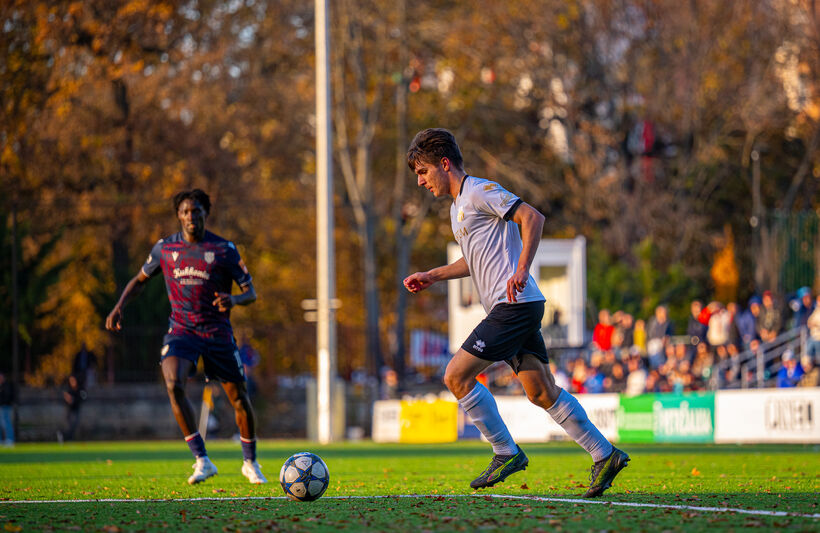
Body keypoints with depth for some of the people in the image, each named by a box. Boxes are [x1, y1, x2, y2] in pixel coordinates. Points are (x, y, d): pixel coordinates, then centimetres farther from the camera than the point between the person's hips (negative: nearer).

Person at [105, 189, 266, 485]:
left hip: (218, 332, 0)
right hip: (181, 329, 0)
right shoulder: (164, 248, 3)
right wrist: (119, 306, 3)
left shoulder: (224, 249, -3)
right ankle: (202, 460, -21)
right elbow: (140, 279, 19)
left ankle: (251, 463, 27)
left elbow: (251, 293, -1)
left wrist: (233, 300, -23)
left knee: (239, 398, 2)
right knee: (173, 385, -26)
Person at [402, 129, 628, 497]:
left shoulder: (479, 191, -8)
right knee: (541, 392, 8)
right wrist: (432, 276, 27)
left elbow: (532, 217, -17)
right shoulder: (458, 206, 22)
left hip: (515, 304, -10)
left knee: (457, 376, -11)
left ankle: (507, 453, -4)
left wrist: (521, 271, -25)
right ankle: (604, 456, 10)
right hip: (512, 308, 10)